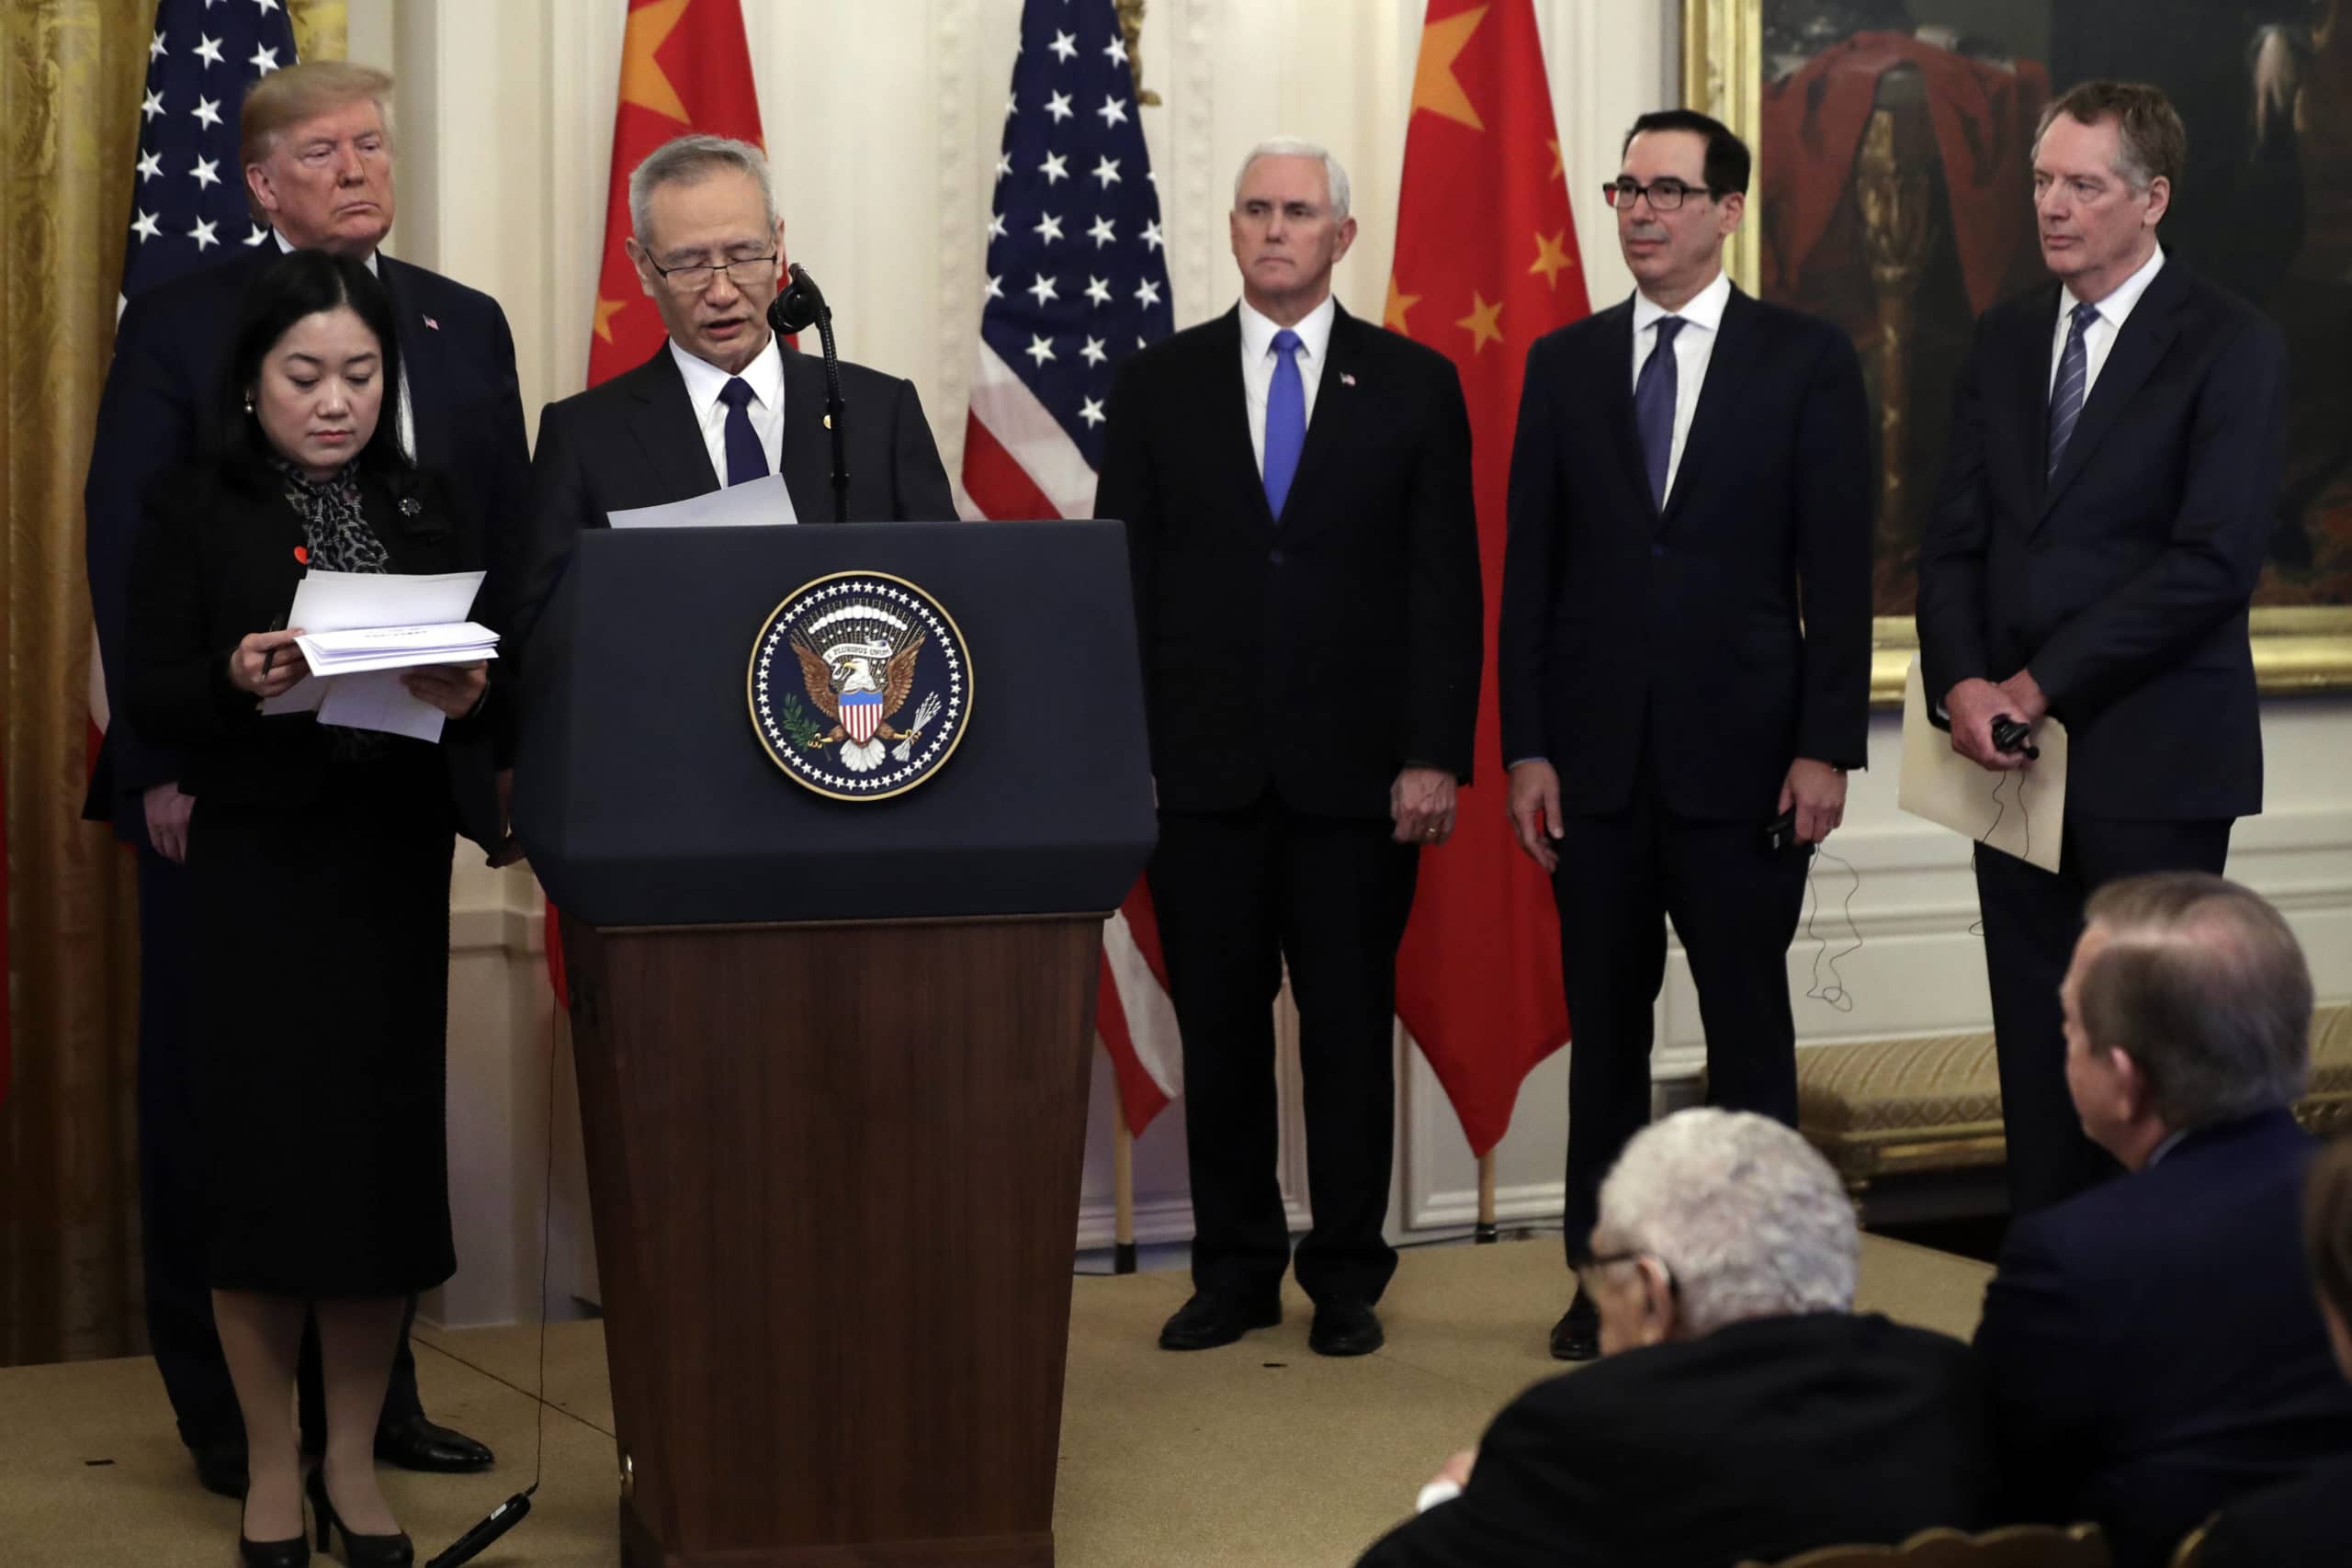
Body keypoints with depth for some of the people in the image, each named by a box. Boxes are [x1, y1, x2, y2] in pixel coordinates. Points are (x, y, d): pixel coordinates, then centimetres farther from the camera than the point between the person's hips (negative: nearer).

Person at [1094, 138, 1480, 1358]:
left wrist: (1436, 756, -7)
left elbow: (1446, 584, 1)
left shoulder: (1414, 385, 5)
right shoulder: (1158, 384, 8)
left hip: (1357, 767, -1)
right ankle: (1234, 1272, 16)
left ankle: (1346, 1279, 15)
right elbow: (1122, 574, 6)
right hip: (1203, 766, 1)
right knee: (1217, 1028, 6)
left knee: (1351, 1028, 5)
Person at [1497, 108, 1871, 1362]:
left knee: (1749, 1025, 3)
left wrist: (1826, 745, -8)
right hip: (1596, 755, 3)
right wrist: (1525, 747, 1)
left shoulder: (1806, 359, 1)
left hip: (1740, 753, -2)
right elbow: (1528, 566, 7)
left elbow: (1839, 568, -2)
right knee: (1604, 1024, 7)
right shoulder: (1565, 363, 9)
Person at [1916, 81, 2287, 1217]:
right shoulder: (2005, 339, 13)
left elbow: (2211, 561, -14)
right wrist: (1962, 683, -6)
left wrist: (2041, 685, -14)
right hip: (2013, 747, 5)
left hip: (2153, 760, -5)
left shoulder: (2227, 347, -5)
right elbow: (1956, 538, 12)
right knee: (2036, 1039, 6)